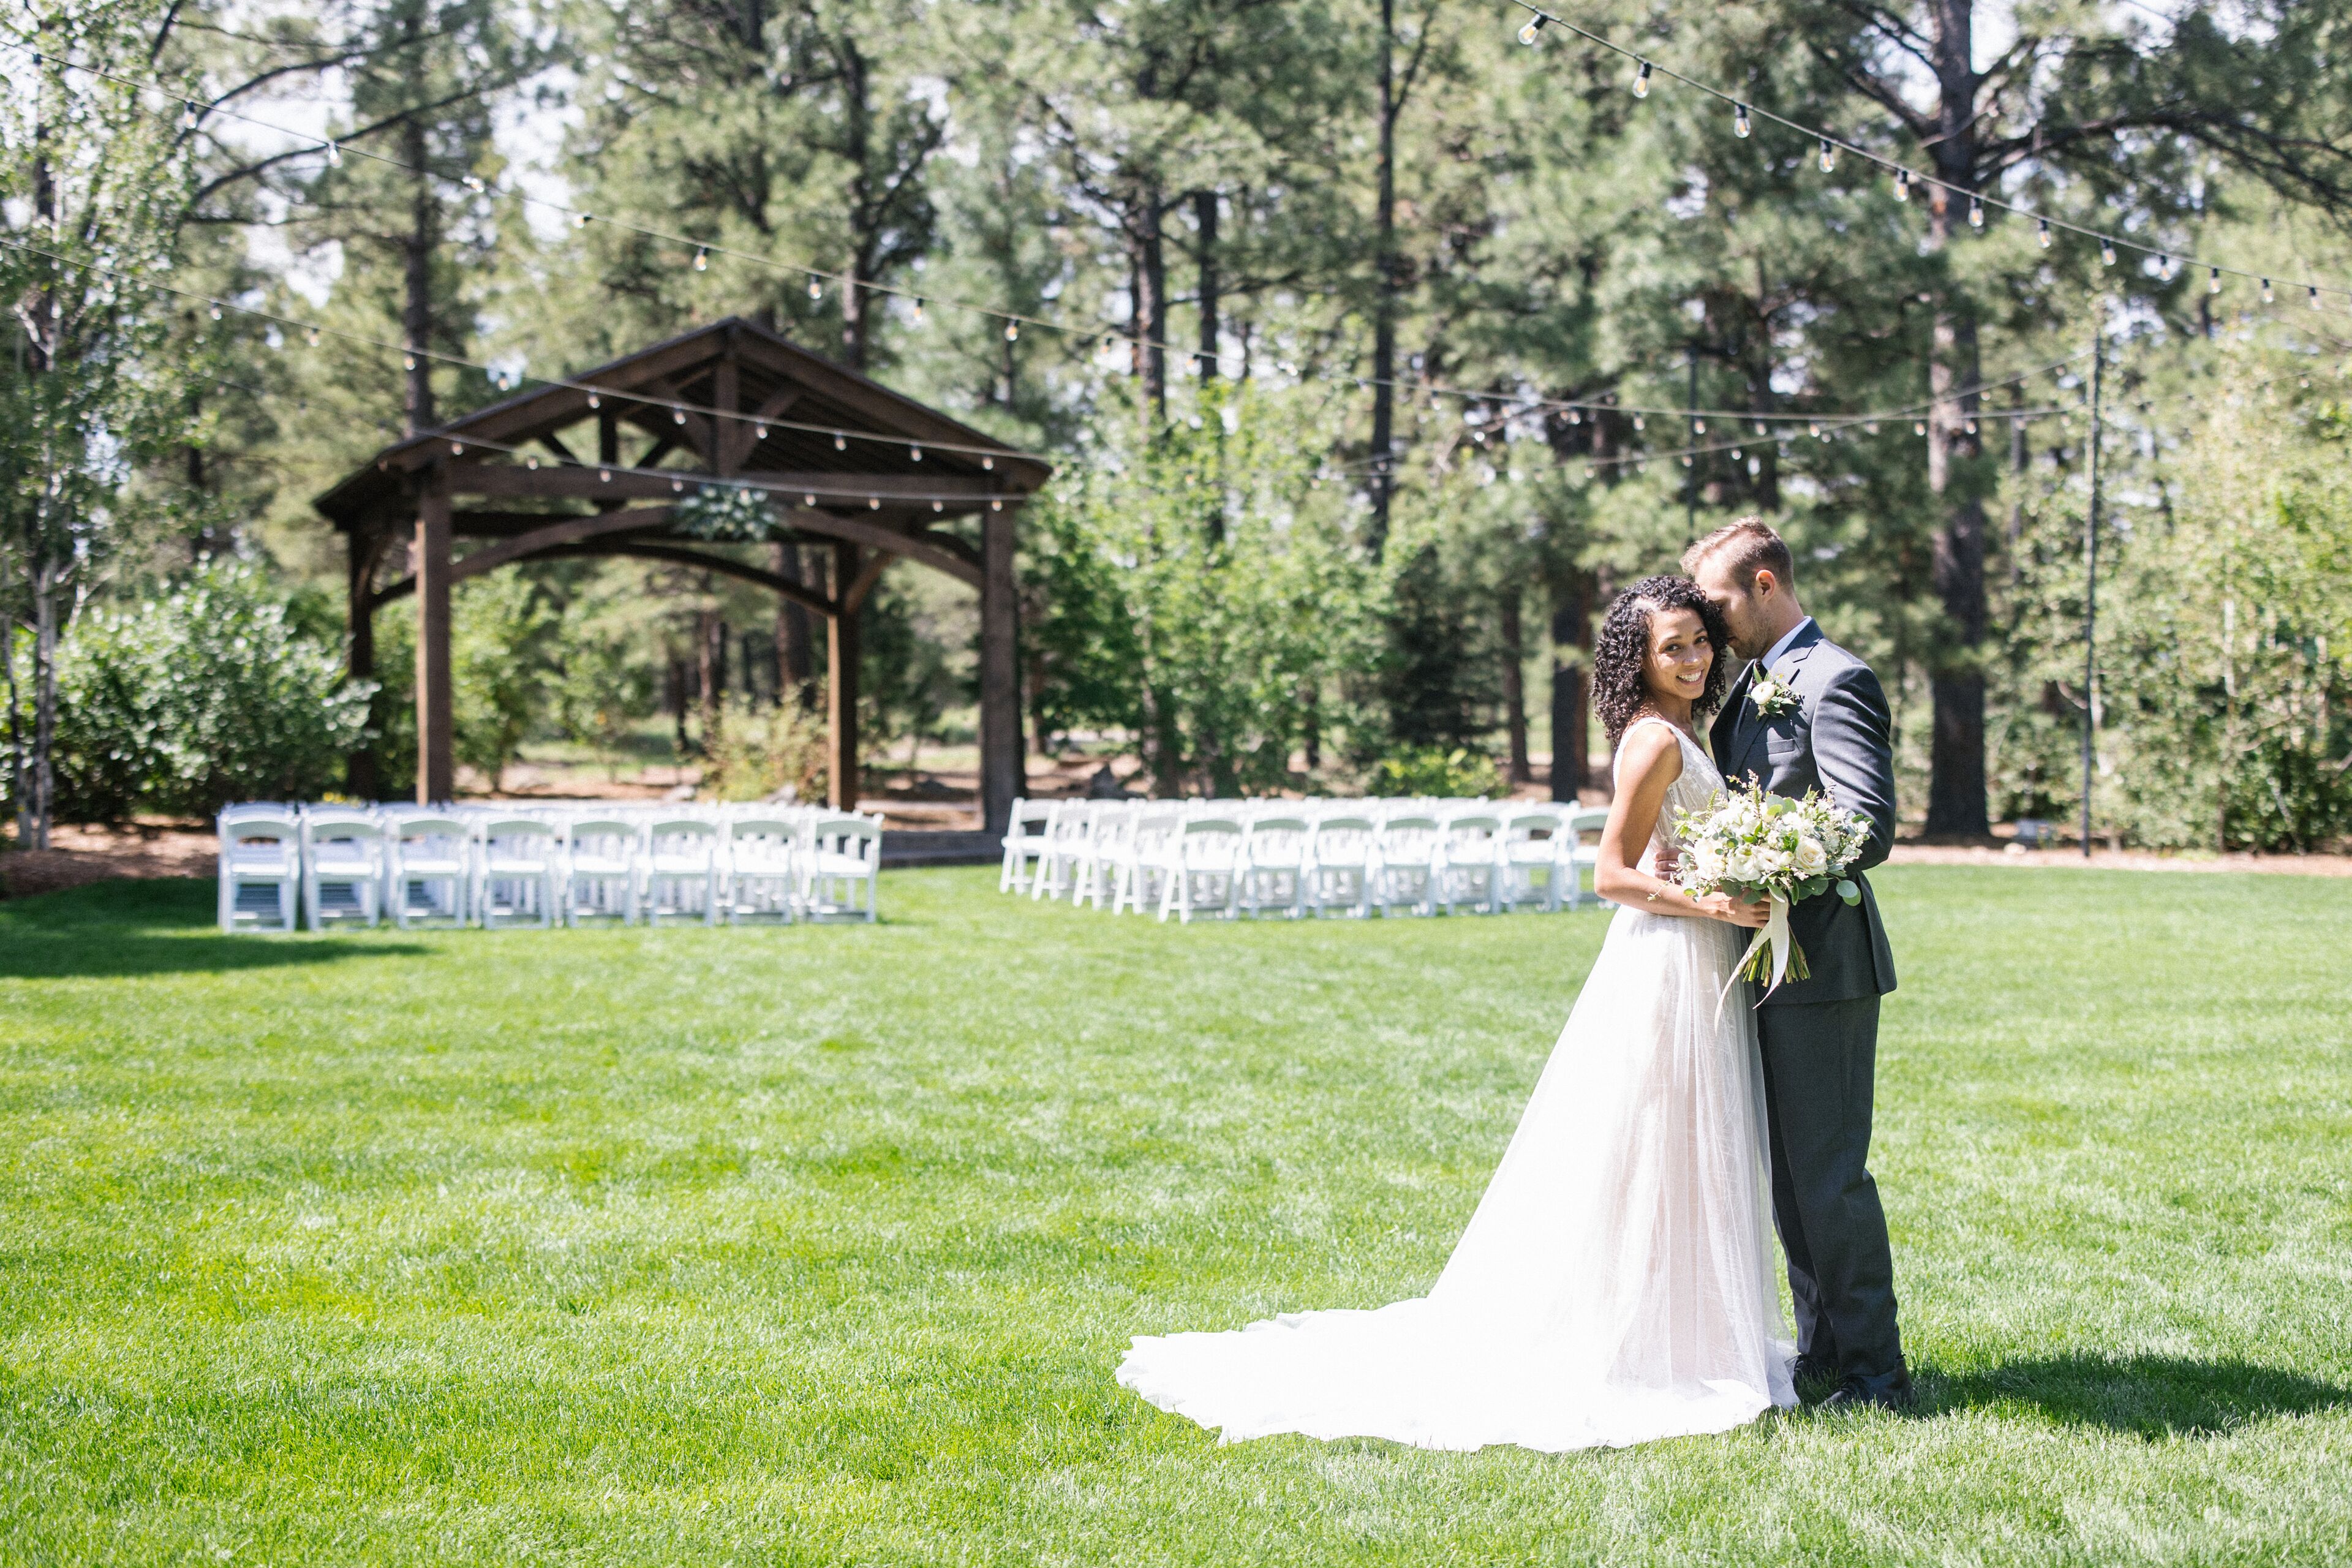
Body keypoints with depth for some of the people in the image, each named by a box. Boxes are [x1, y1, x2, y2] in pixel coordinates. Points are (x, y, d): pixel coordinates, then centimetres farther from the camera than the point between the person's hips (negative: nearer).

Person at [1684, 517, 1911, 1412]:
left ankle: (1875, 1371, 5)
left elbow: (1868, 830, -22)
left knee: (1828, 1171, -5)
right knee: (1785, 1170, 15)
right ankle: (1822, 1352, 25)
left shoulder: (1835, 683, -14)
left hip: (1821, 965, -10)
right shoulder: (1754, 682, 16)